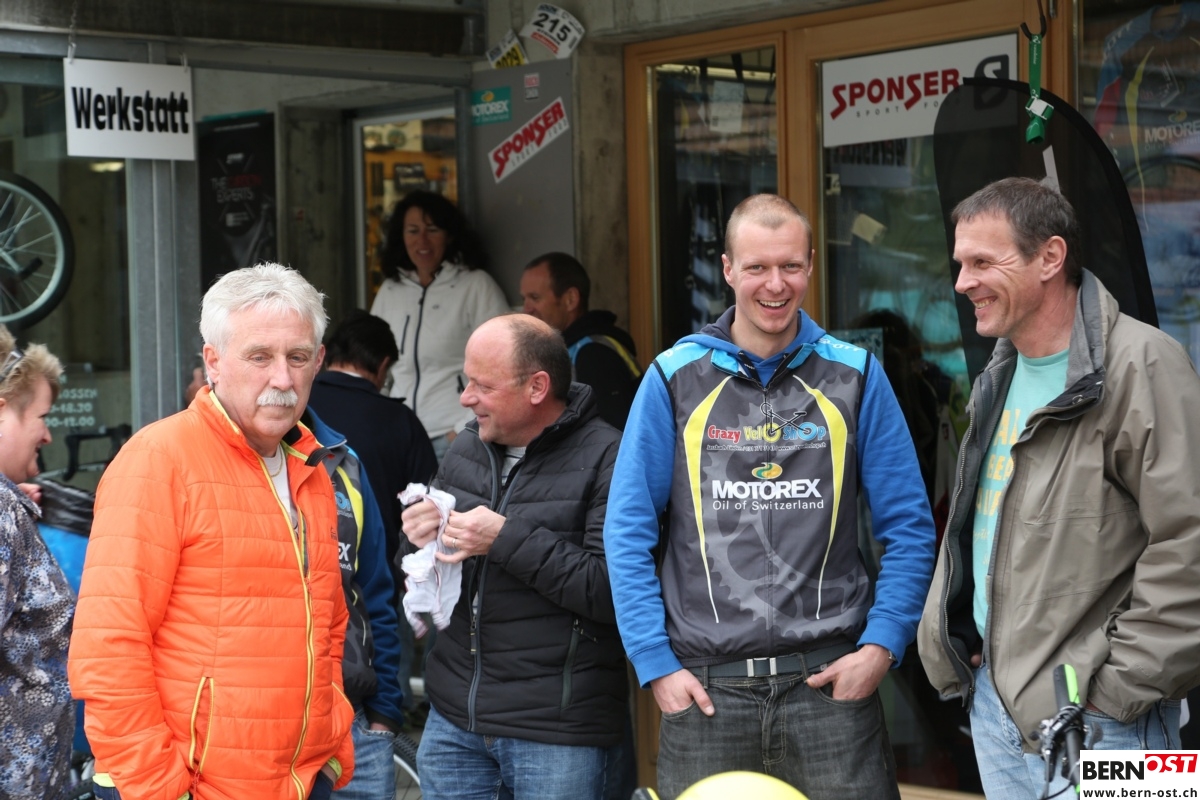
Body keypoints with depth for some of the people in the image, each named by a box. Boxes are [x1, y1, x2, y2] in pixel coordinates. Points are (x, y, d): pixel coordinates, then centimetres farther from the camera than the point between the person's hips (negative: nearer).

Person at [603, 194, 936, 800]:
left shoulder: (854, 376, 4)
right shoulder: (675, 378, 3)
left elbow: (908, 528, 6)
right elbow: (629, 533, 3)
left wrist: (881, 645, -5)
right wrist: (657, 664, -4)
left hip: (830, 679, 0)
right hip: (704, 687, 0)